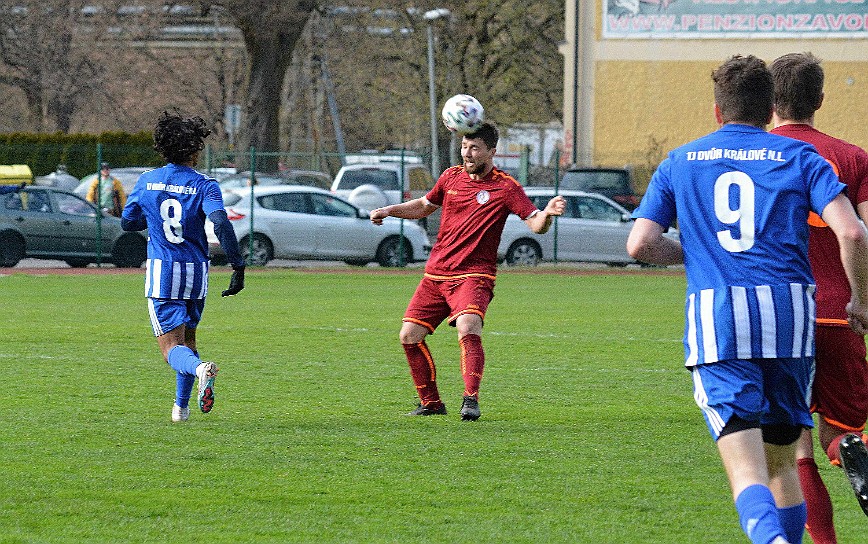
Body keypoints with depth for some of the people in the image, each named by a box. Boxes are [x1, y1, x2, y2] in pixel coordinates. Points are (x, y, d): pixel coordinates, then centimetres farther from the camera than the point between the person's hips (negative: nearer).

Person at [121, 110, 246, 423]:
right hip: (196, 273, 1)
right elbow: (221, 224, -20)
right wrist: (238, 268, -17)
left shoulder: (147, 181, 2)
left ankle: (200, 369, -40)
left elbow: (127, 222, 13)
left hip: (161, 271, -1)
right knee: (187, 337, 23)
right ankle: (181, 407, 25)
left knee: (172, 348, -6)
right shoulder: (204, 186, -5)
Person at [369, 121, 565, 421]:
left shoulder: (505, 188, -6)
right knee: (410, 335, 2)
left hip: (473, 275, -6)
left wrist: (547, 214, -37)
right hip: (435, 272, 6)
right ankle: (430, 402, 17)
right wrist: (389, 211, 15)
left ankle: (471, 399, -31)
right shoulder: (452, 176, 10)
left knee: (468, 328, -31)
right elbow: (424, 206, 28)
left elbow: (536, 225, -15)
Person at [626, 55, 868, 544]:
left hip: (714, 314, -1)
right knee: (782, 464, 17)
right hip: (790, 310, 1)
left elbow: (640, 244, 8)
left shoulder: (679, 163, 15)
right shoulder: (799, 156, 11)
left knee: (747, 470, -12)